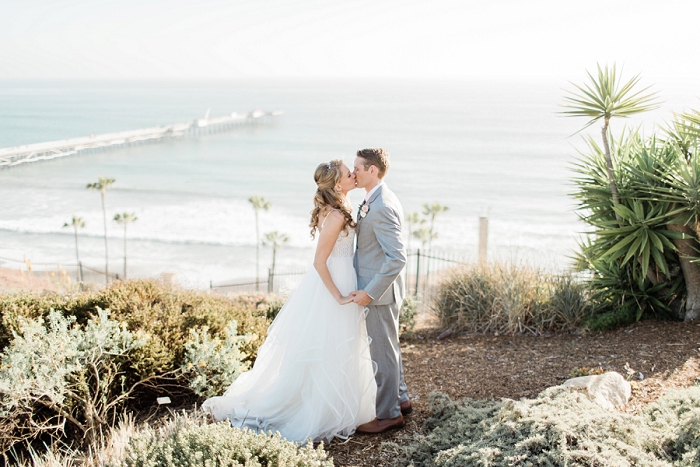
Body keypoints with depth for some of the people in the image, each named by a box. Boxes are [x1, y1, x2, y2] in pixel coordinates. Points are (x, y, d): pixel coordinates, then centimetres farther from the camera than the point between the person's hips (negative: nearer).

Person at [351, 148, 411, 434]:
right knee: (387, 347, 22)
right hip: (375, 288, 10)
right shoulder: (375, 200, 8)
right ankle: (400, 399, 36)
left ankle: (388, 414, 17)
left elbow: (397, 258, -28)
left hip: (379, 291, -10)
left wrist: (369, 292, -25)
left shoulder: (382, 207, -24)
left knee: (382, 352, 3)